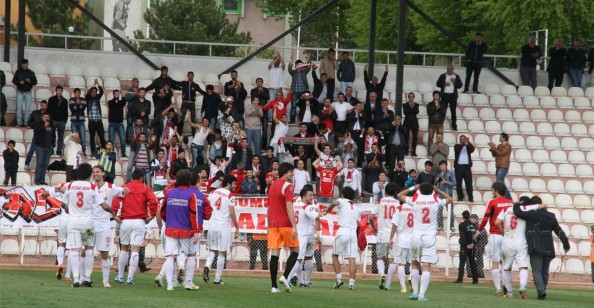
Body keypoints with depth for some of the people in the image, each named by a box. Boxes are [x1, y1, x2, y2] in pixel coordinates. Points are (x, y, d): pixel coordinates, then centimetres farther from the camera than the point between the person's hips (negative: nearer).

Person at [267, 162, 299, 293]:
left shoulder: (272, 185, 16)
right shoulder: (287, 186, -8)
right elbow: (289, 207, -17)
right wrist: (294, 227, -21)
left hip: (273, 224, 6)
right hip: (286, 224, -6)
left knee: (274, 254, 0)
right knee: (294, 251, 7)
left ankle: (274, 286, -5)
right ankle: (285, 276, -12)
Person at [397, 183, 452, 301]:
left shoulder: (415, 200, 0)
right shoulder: (436, 201, 0)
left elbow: (400, 195, 17)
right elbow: (449, 199, 21)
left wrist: (413, 188, 22)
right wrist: (437, 190, 23)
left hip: (416, 237, 1)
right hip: (429, 238, -1)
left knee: (415, 264, 19)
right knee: (426, 267, -5)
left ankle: (415, 292, 16)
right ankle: (422, 295, -14)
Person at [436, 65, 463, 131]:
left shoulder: (456, 76, 8)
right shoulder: (443, 76, 8)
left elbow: (460, 85, 3)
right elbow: (437, 84, 4)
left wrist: (454, 82, -14)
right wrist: (444, 84, -12)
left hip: (453, 95, 0)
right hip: (444, 95, 0)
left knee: (453, 111, 4)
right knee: (443, 110, -4)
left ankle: (454, 126, 9)